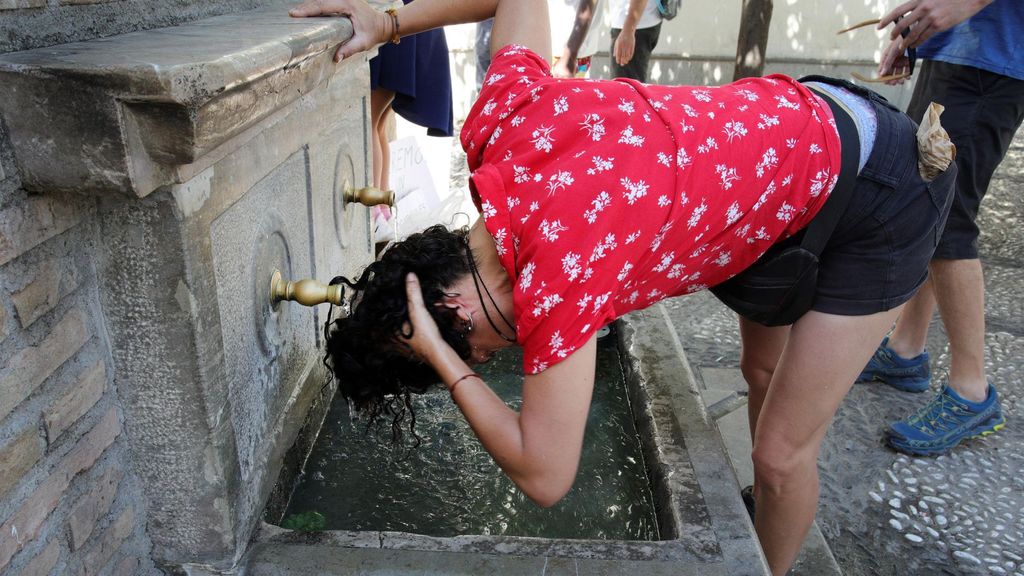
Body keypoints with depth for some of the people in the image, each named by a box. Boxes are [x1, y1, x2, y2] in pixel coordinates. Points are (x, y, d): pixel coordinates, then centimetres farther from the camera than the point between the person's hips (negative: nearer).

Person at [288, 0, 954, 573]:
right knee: (762, 369, 25)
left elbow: (544, 477, -28)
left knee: (783, 454, -3)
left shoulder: (557, 276, -37)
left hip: (882, 198, -8)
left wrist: (443, 361, -28)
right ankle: (772, 514, 50)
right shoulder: (498, 121, -17)